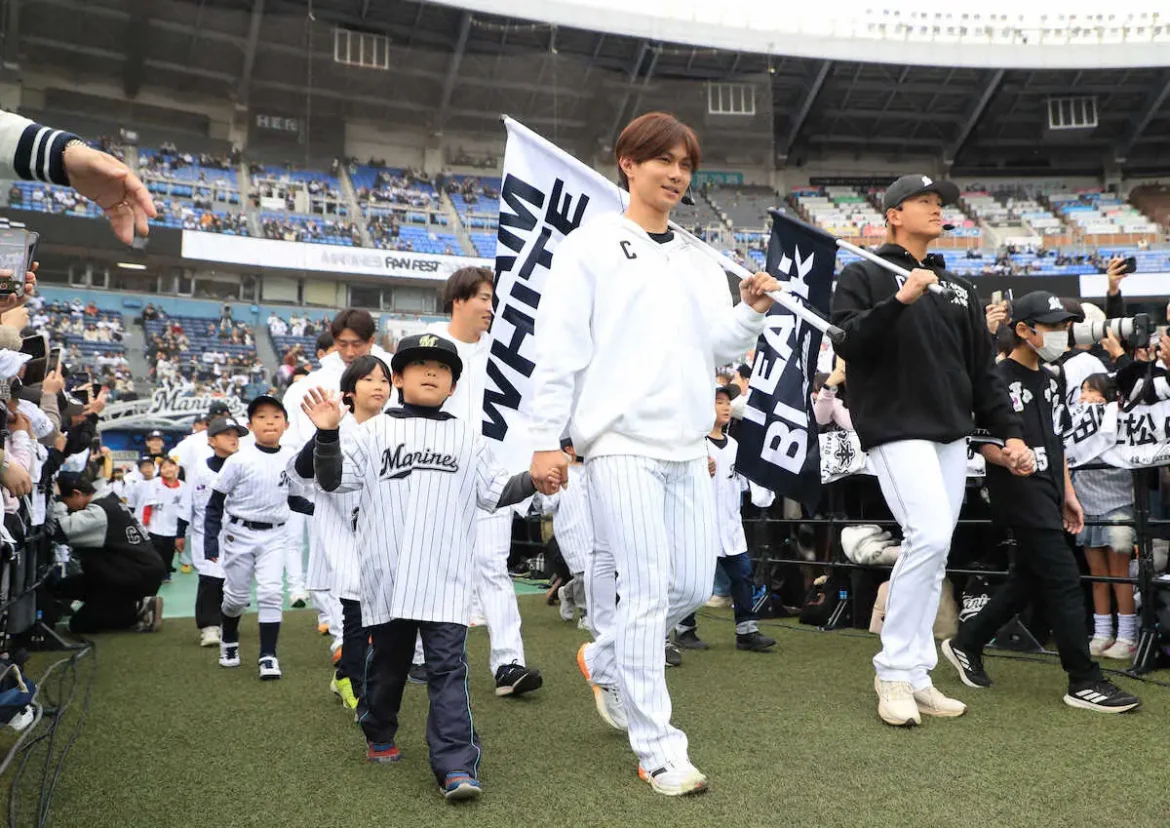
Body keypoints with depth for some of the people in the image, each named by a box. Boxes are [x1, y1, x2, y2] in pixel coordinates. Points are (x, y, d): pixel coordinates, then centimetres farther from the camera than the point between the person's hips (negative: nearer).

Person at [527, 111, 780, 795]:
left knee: (694, 587, 8)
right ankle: (658, 750, 4)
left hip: (688, 446, 6)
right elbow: (560, 347, -3)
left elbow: (718, 350, 16)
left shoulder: (701, 260, 18)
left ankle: (604, 659, 33)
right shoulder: (591, 246, 2)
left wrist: (751, 310, -3)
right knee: (649, 591, -7)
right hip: (622, 442, -6)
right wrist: (547, 438, -8)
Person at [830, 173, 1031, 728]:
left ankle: (915, 675, 13)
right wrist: (900, 300, -22)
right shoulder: (864, 277, 4)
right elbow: (848, 343, -12)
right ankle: (894, 670, -7)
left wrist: (1008, 431, 10)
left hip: (952, 436, 7)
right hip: (897, 429, -7)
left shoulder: (957, 289, 21)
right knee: (930, 536, -20)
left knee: (933, 554, 5)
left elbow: (983, 369, 19)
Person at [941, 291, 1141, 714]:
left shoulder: (1051, 380, 16)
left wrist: (1068, 494, 18)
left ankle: (965, 643, 27)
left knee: (1027, 579, 13)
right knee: (1064, 579, -9)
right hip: (1018, 491, -9)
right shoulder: (999, 378, -10)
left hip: (1046, 493, 9)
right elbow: (984, 441, -14)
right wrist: (1008, 459, -34)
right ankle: (1084, 682, -1)